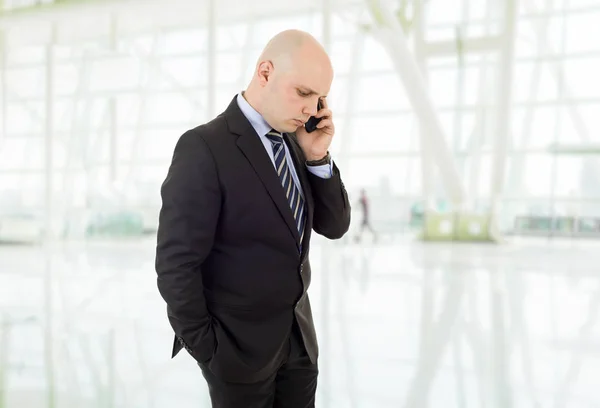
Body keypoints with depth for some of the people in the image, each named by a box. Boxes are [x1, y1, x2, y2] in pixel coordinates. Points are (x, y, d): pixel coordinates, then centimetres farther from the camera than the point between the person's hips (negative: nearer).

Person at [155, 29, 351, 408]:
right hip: (238, 345, -6)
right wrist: (205, 348, -12)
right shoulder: (204, 148, -18)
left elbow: (333, 226, 5)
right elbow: (176, 263, -18)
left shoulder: (295, 143, 4)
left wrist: (318, 156, -8)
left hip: (299, 337, 6)